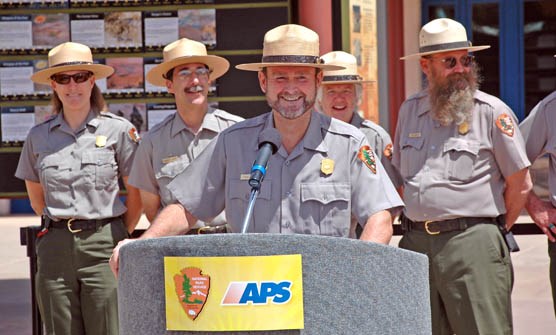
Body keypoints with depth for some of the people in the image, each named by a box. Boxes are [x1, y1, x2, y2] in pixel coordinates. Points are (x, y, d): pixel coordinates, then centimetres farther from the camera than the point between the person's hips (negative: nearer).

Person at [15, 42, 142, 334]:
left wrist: (121, 237, 6)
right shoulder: (39, 136, 8)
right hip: (55, 247, 3)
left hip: (103, 245, -3)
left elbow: (137, 194, 5)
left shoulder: (119, 130, 0)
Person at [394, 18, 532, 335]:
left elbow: (520, 184, 0)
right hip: (416, 243, 5)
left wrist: (493, 233, 5)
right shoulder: (410, 110, 14)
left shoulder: (493, 112, -2)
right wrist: (420, 227, 16)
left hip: (473, 244, -5)